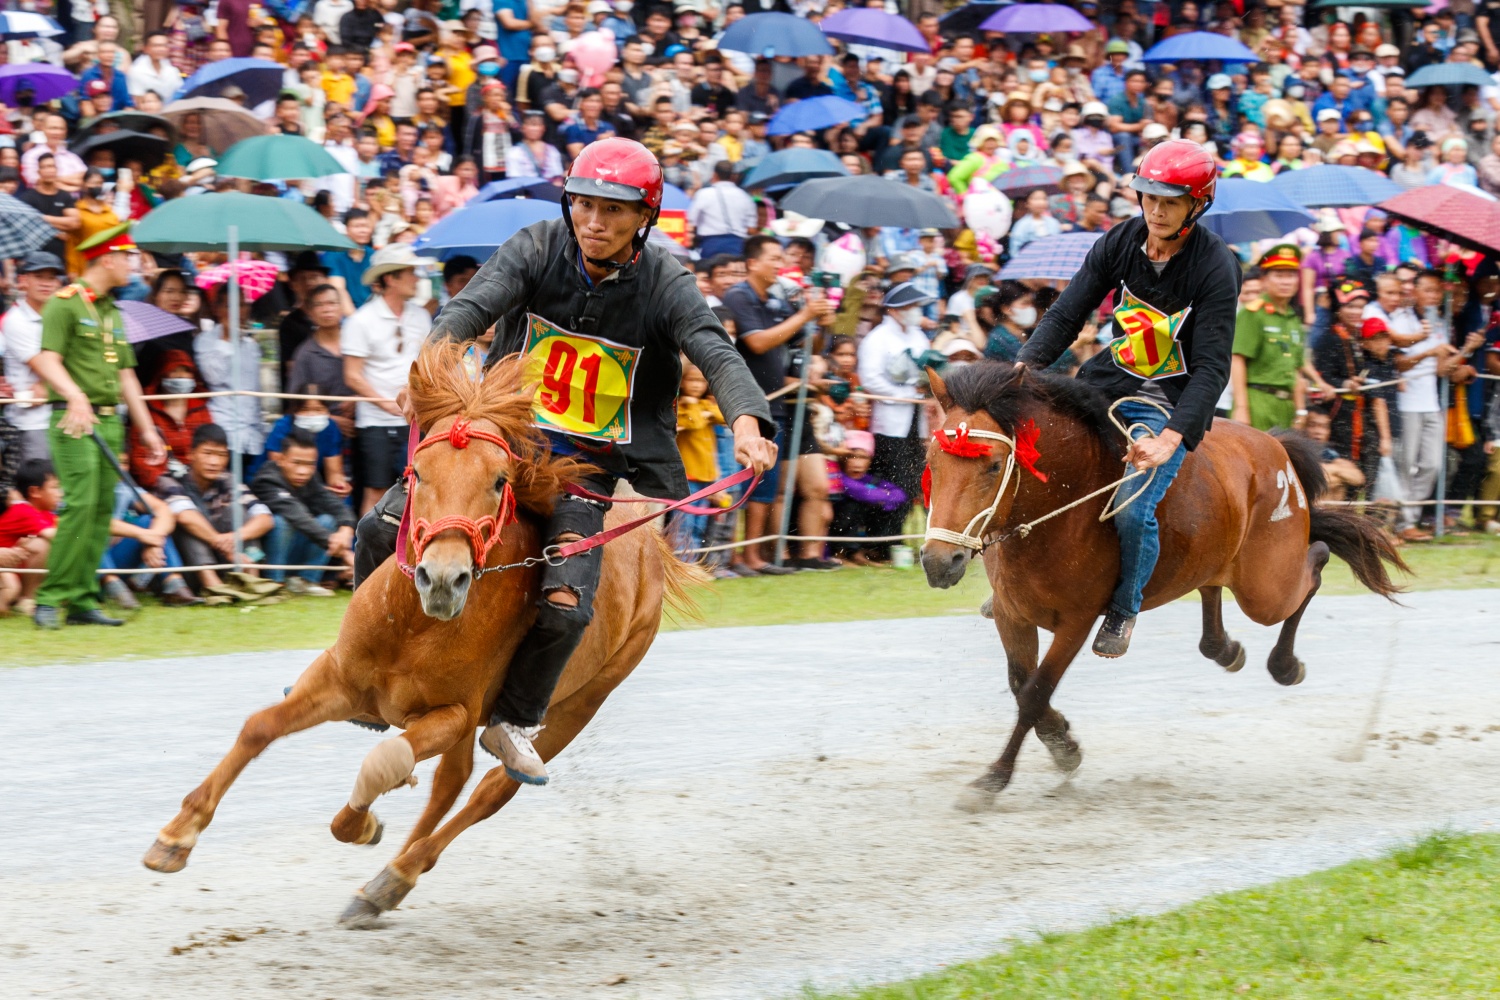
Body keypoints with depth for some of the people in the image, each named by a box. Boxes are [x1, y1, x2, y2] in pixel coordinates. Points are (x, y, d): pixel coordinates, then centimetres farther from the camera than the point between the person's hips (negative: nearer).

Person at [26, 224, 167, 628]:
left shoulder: (113, 312, 19)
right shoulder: (65, 304, -5)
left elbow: (126, 374, 23)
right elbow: (48, 361, -15)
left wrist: (146, 428, 21)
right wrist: (76, 396, -32)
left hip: (110, 421, 8)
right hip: (74, 421, -8)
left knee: (103, 510, 4)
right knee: (80, 504, -16)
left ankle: (82, 601, 7)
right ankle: (50, 598, -11)